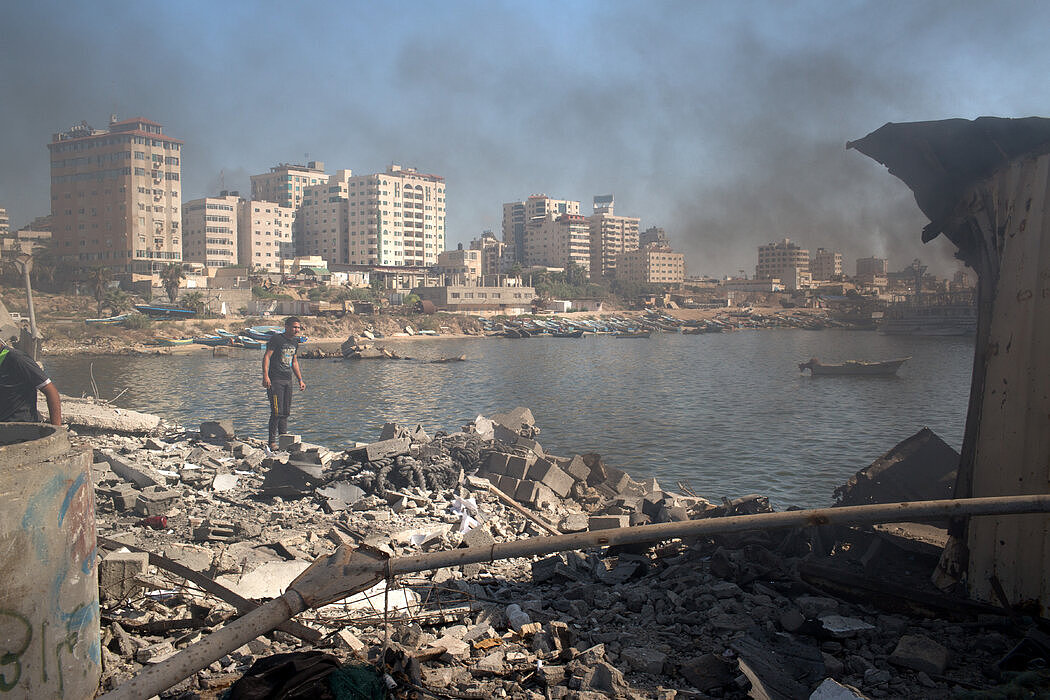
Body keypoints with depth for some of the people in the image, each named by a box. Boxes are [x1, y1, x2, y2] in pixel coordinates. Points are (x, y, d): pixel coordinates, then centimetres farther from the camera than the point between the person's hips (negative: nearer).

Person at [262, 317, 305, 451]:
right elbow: (266, 356, -12)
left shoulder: (295, 342, 14)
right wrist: (265, 376, -21)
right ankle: (272, 442, -4)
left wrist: (300, 380, 22)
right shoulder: (276, 339, -8)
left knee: (286, 412, 8)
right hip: (275, 380, -7)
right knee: (277, 411, -10)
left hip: (288, 380, 7)